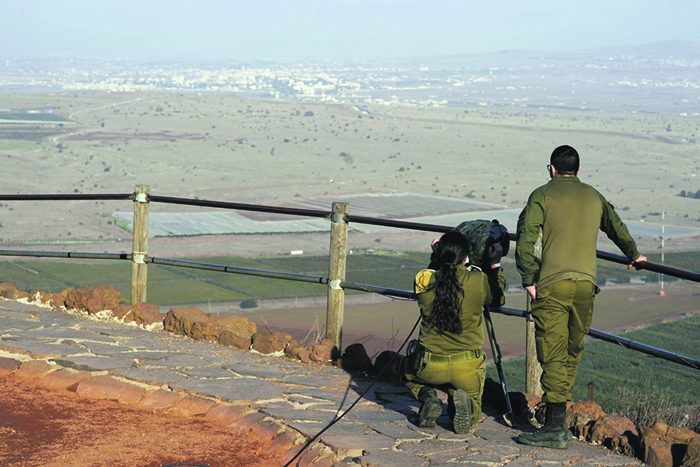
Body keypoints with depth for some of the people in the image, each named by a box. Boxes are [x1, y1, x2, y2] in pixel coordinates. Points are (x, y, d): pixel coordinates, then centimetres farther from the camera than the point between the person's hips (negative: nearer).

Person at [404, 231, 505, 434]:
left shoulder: (424, 280, -9)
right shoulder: (478, 281, -11)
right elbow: (498, 298, 11)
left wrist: (436, 256, 25)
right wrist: (495, 264, 19)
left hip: (430, 367, 1)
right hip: (467, 369, 0)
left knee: (410, 372, 36)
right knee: (472, 414, 26)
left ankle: (427, 396, 3)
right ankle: (463, 403, -11)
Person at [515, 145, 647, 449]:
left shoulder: (543, 195, 4)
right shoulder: (594, 197, 18)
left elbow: (526, 238, -8)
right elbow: (617, 228, 33)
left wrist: (528, 280, -1)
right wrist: (633, 255, 51)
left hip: (553, 284, -4)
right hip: (586, 284, 4)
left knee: (553, 357, -7)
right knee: (572, 352, 16)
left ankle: (556, 428, -14)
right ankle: (558, 411, 21)